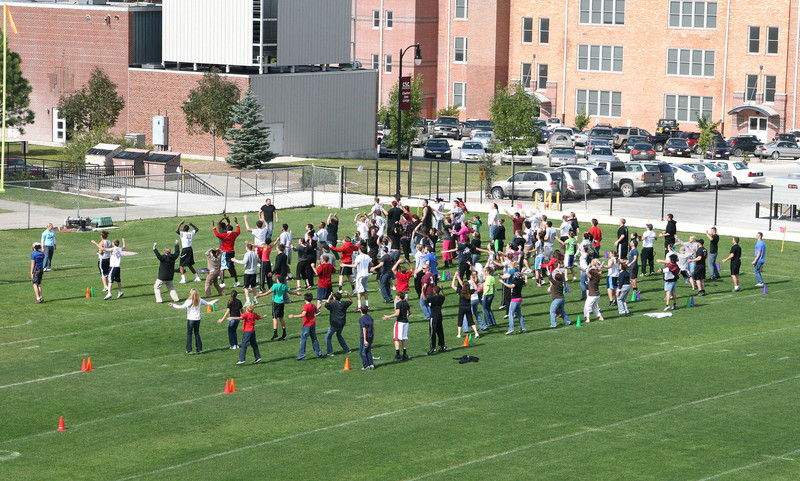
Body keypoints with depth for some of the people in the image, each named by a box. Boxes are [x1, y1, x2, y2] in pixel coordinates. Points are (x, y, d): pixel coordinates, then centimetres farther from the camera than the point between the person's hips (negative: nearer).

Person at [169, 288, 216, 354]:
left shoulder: (189, 301, -15)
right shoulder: (200, 300, 2)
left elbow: (182, 307, -25)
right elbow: (207, 304, 17)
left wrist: (173, 305, -22)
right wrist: (214, 301, 35)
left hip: (190, 319, -5)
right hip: (197, 319, 5)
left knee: (189, 334, 1)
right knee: (197, 333, 15)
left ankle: (189, 350, -4)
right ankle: (199, 349, 16)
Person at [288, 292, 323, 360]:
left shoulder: (306, 306, -17)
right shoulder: (313, 306, 7)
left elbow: (303, 315, -28)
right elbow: (316, 311, 26)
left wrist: (294, 316, -28)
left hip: (307, 325, -8)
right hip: (313, 324, 8)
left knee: (303, 339, -5)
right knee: (314, 339, 17)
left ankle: (302, 354, -12)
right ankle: (318, 352, 19)